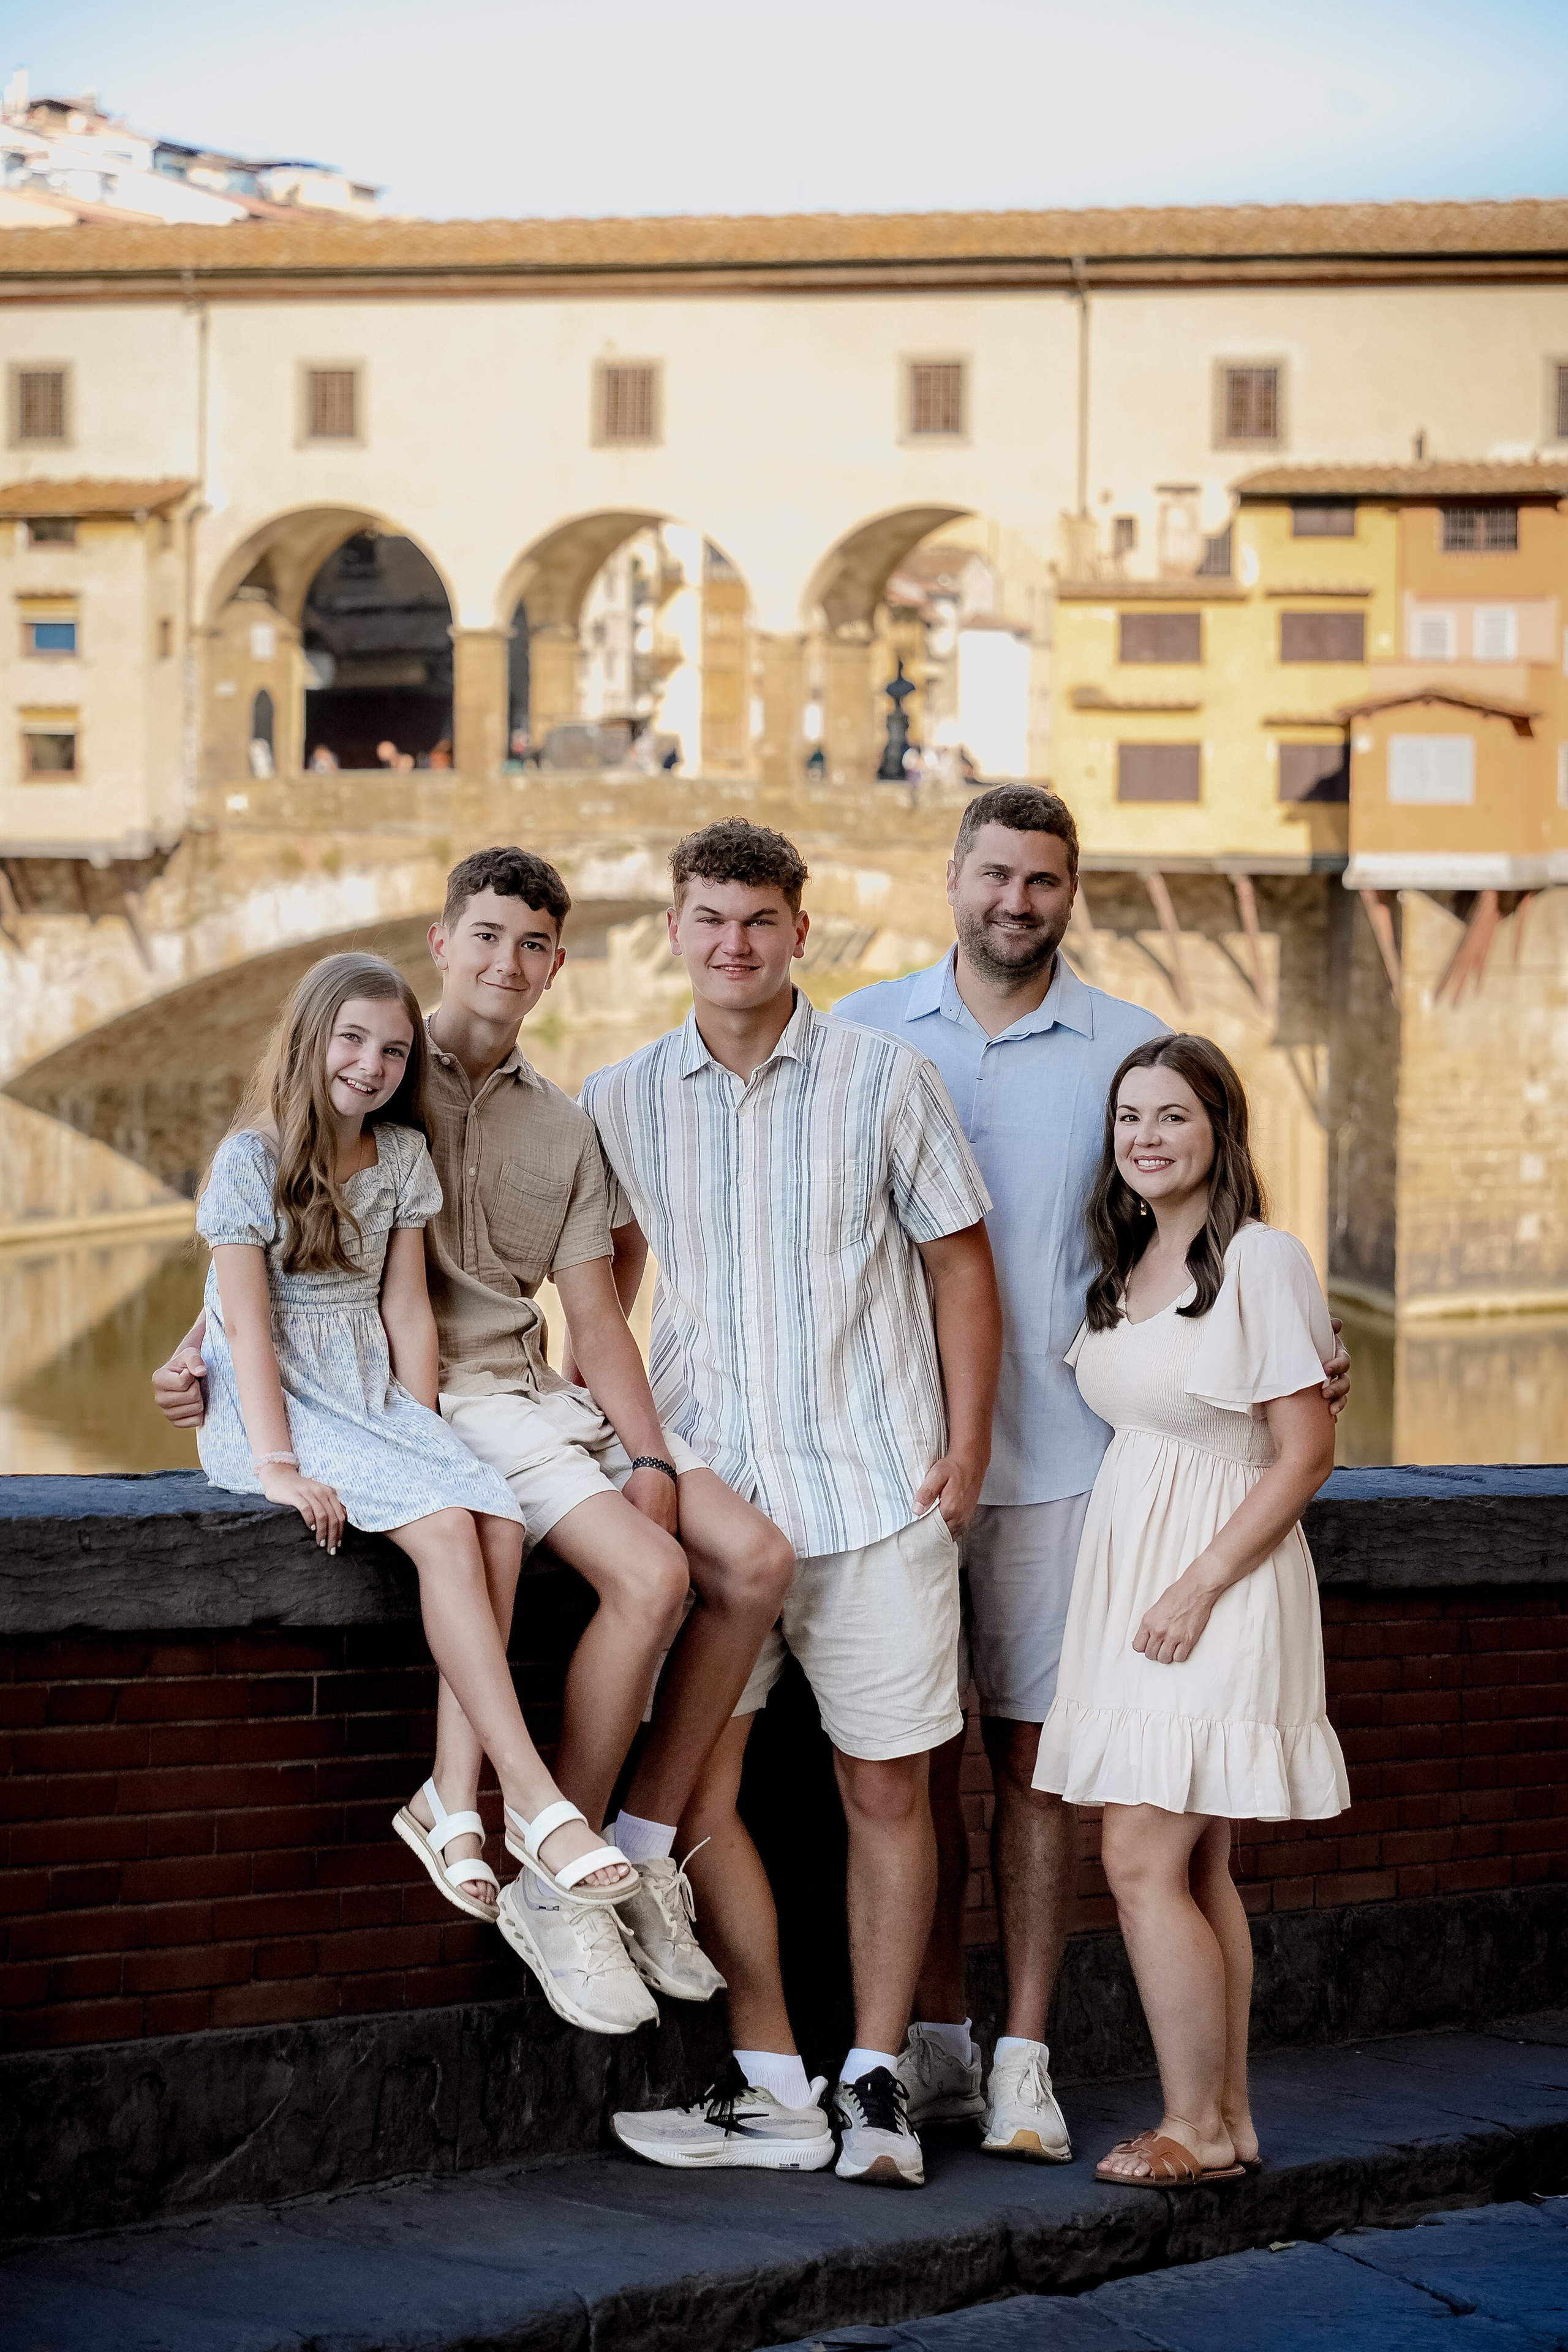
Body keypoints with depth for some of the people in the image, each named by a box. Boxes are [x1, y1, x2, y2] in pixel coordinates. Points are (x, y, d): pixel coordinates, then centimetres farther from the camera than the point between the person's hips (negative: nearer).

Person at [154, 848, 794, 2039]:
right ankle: (553, 1887, -15)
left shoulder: (564, 1128, 17)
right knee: (649, 1572, -27)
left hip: (543, 1393, 6)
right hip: (431, 1395, -6)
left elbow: (597, 1316, 11)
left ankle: (645, 1854, -2)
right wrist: (202, 1349, -15)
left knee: (757, 1557, -12)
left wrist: (651, 1457, -4)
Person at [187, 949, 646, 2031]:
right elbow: (249, 1327, -11)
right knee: (443, 1528, -29)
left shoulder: (403, 1157, 11)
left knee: (497, 1520, -24)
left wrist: (425, 1438, -2)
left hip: (376, 1400, 6)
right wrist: (279, 1466, -20)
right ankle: (534, 1802, -31)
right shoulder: (252, 1160, -6)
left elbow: (406, 1308, 9)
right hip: (271, 1407, -6)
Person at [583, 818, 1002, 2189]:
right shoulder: (621, 1103, 7)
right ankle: (773, 2091, 8)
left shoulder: (884, 1081, 0)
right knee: (693, 1788, -3)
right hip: (705, 1484, 2)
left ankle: (876, 2086, 13)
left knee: (887, 1784, 3)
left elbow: (961, 1264, 4)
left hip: (875, 1486, -2)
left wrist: (966, 1445, -3)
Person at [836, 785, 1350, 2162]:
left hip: (1057, 1450, -1)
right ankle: (933, 2042, 14)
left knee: (1037, 1748, 1)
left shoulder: (1131, 1049, 5)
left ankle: (1024, 2057, 7)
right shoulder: (865, 1036, 7)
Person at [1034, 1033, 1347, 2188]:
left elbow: (1306, 1451, -14)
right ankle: (1228, 2118, 16)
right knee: (1195, 1865, 10)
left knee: (1143, 1858, -11)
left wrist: (1198, 1586, -16)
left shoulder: (1260, 1260, -12)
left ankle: (1195, 2127, -1)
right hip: (1126, 1566, 8)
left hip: (1215, 1582, -8)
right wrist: (1145, 1581, 11)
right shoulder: (1124, 1269, 13)